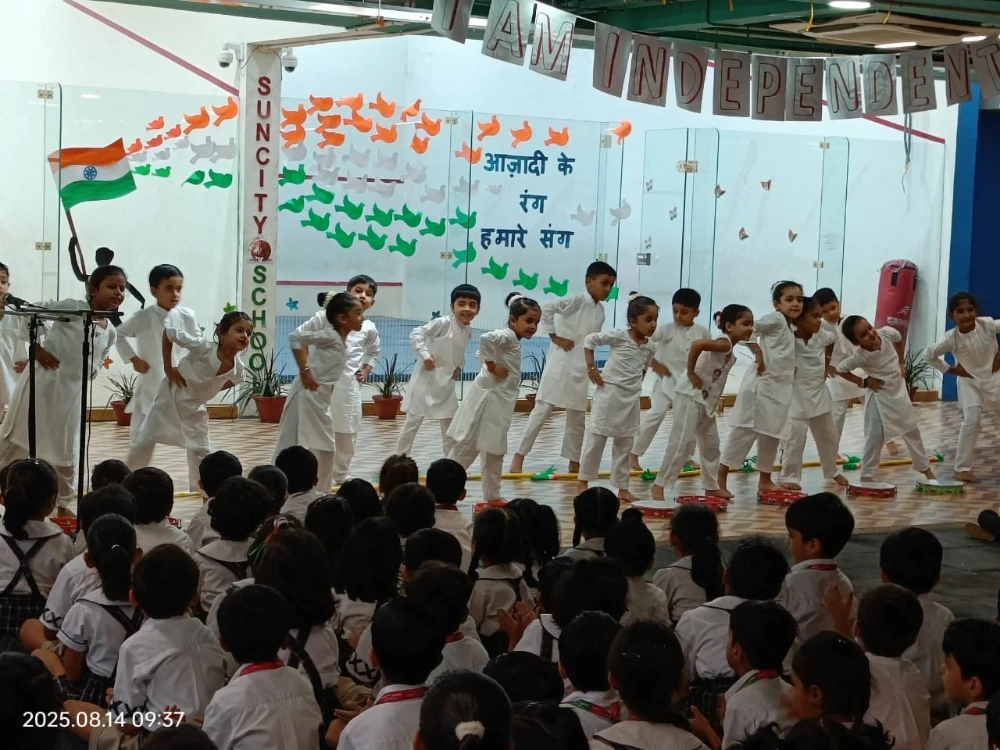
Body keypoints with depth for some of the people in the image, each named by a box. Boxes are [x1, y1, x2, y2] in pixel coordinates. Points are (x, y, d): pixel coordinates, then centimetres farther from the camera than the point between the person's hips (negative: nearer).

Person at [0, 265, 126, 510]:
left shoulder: (110, 332, 7)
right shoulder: (73, 308, -11)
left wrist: (95, 368, -3)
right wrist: (36, 348, -15)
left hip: (70, 392, 6)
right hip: (42, 382, -6)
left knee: (66, 453, 13)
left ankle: (63, 504, 28)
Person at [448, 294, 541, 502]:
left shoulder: (513, 341, 13)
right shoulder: (507, 336, -16)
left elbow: (481, 353, 22)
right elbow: (485, 339, -38)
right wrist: (492, 366, -26)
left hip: (499, 402, 10)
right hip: (488, 399, -10)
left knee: (493, 450, 18)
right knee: (466, 448, -4)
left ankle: (492, 496, 28)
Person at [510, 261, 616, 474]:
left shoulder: (600, 310, 8)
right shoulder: (576, 301, -13)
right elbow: (546, 309, -21)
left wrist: (592, 368, 12)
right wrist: (555, 337, -16)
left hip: (581, 369, 7)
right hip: (561, 364, -7)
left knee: (577, 416, 12)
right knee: (542, 410, -3)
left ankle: (574, 461, 22)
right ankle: (519, 455, 4)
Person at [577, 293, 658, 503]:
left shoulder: (650, 347, 4)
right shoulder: (619, 337, -12)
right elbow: (590, 339, -9)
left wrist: (636, 385, 10)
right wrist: (591, 368, -11)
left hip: (631, 399, 6)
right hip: (609, 393, -5)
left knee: (625, 444, 10)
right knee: (597, 438, 1)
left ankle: (622, 488, 17)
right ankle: (583, 482, 11)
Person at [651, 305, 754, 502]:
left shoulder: (730, 352, 13)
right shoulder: (724, 343, -17)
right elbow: (696, 344, -34)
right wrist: (691, 374, -26)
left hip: (707, 401, 10)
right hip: (689, 397, -10)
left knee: (711, 444, 16)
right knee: (682, 443, -10)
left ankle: (711, 486, 28)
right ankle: (659, 485, -6)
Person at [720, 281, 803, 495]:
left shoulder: (790, 327, 15)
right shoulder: (776, 319, -10)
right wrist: (758, 353, -21)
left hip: (781, 387, 9)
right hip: (762, 384, -9)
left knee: (771, 435, 15)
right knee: (745, 431, -9)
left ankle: (765, 480, 25)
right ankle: (720, 479, -7)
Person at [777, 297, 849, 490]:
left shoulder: (821, 336, -1)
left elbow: (833, 340, 19)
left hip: (819, 393, 6)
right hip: (797, 396, -6)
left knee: (829, 436, 19)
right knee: (795, 436, -12)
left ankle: (832, 471, 39)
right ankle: (788, 476, -2)